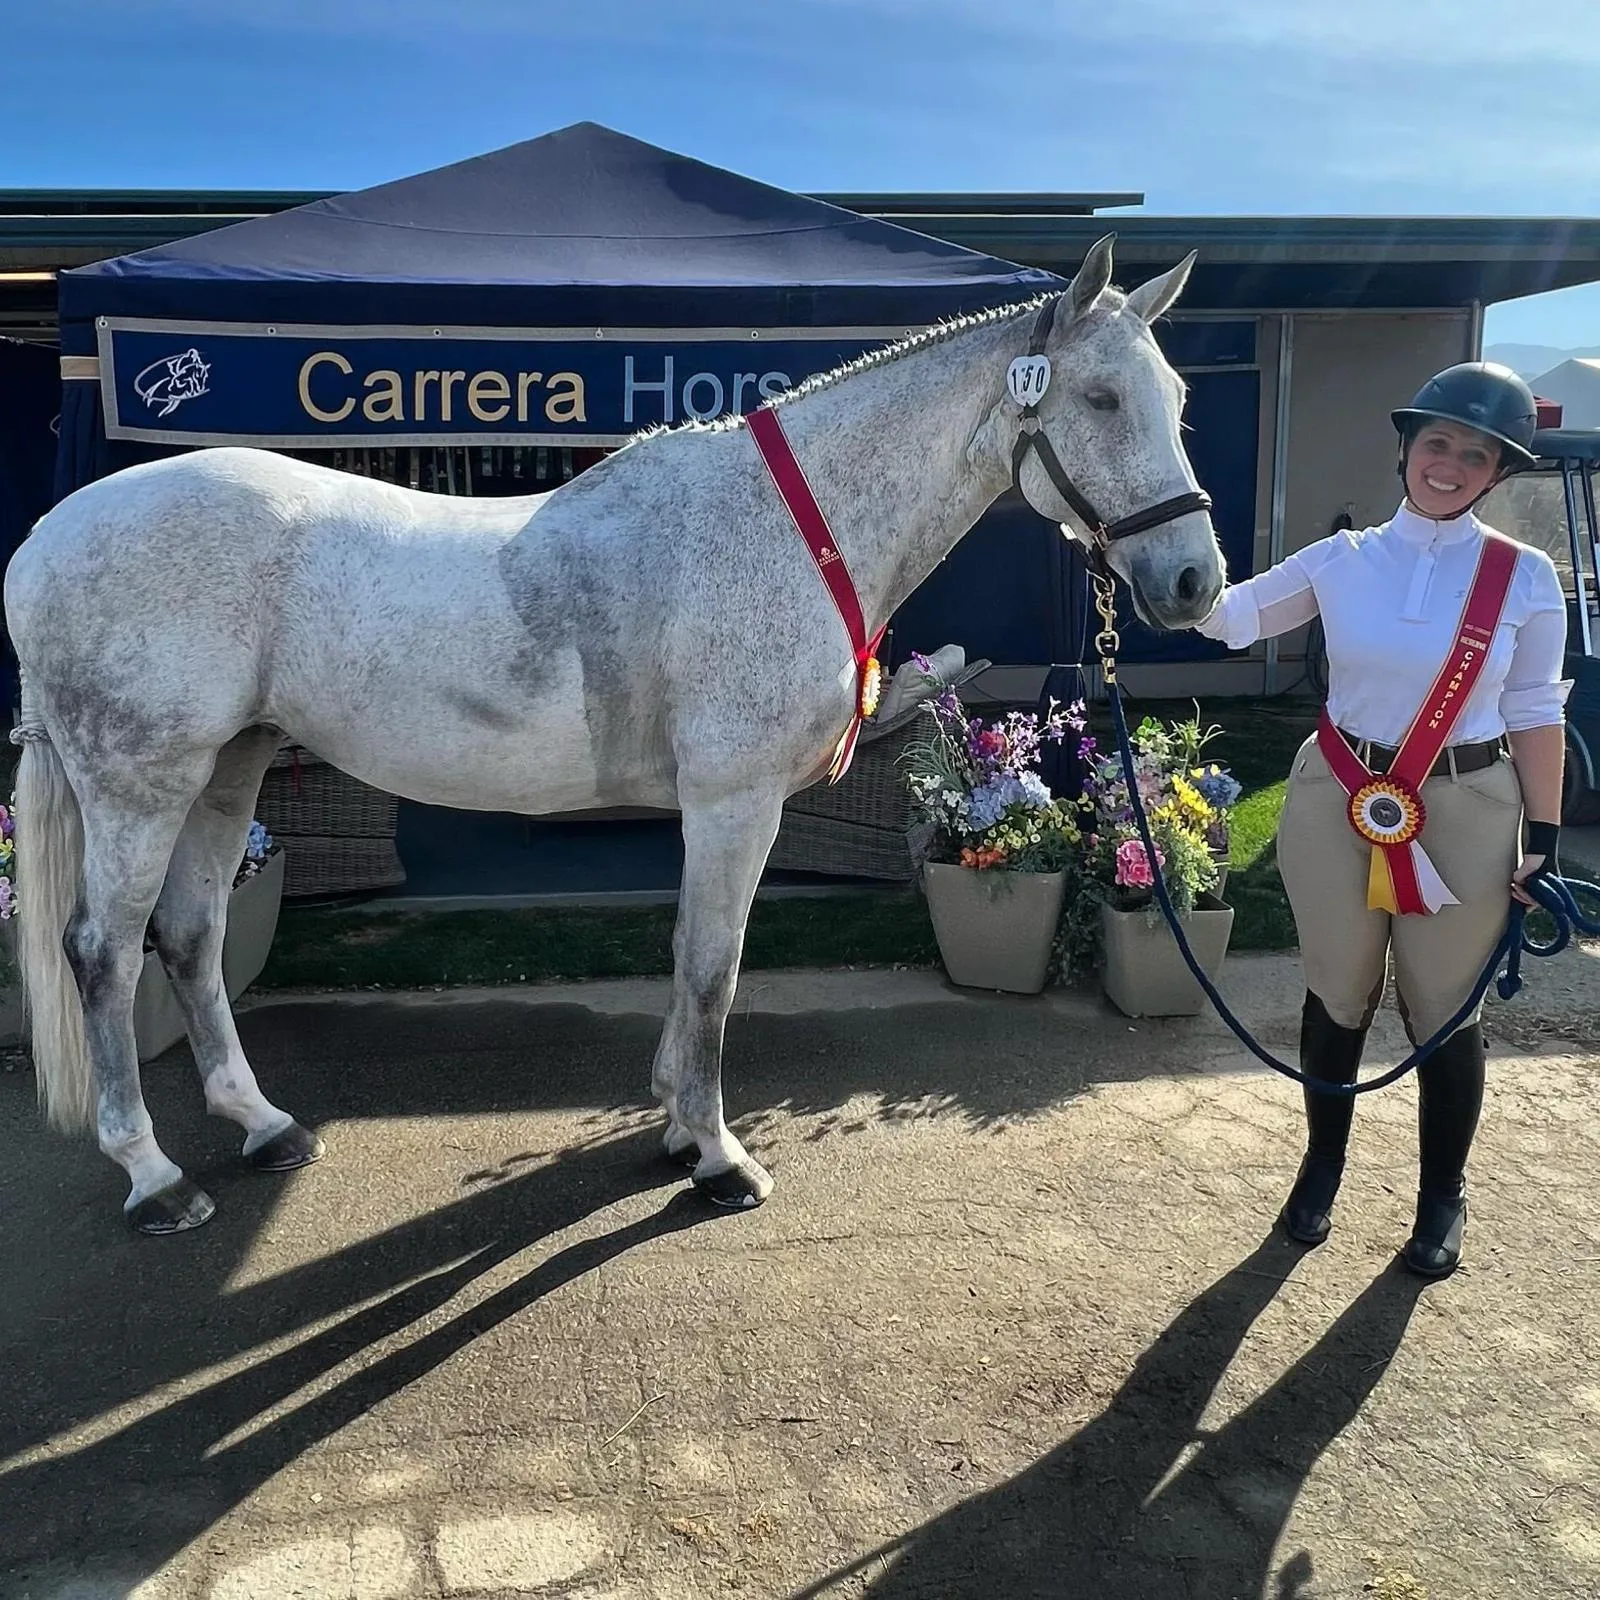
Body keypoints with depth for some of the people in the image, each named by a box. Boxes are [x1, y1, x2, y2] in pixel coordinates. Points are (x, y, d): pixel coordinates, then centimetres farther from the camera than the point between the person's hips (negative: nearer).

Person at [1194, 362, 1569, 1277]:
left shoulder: (1525, 579, -5)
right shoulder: (1343, 560, -1)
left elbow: (1535, 714, -1)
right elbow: (1227, 616, -1)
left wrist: (1543, 836, -2)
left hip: (1463, 815, -1)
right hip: (1338, 803, 2)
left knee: (1444, 1012, 10)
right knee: (1337, 996, 15)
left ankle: (1443, 1200, 32)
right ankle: (1322, 1170, 36)